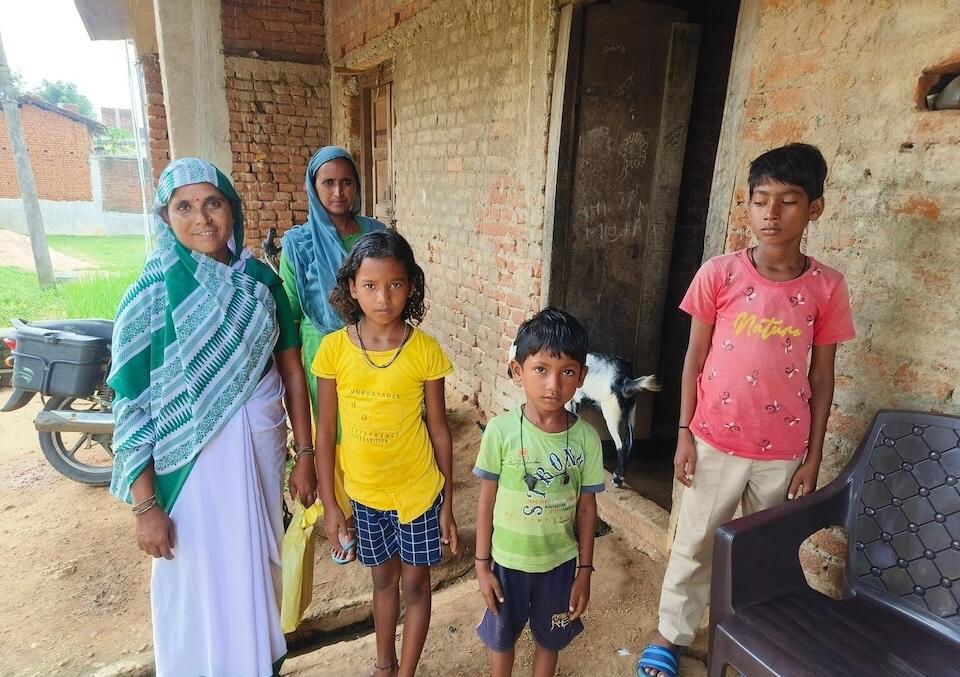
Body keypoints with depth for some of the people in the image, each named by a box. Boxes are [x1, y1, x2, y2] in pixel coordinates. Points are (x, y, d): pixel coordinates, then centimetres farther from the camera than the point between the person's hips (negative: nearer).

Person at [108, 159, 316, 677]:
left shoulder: (260, 279, -1)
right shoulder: (152, 294, -10)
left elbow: (292, 370, 2)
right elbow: (132, 406, -10)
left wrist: (305, 454, 2)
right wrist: (145, 504, -11)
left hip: (260, 449, 3)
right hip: (191, 462, -3)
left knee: (258, 564, 20)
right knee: (200, 580, 13)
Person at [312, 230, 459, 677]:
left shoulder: (425, 351, -16)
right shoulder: (334, 348, -13)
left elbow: (439, 430, -7)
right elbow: (325, 432, -5)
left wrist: (447, 503, -2)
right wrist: (329, 503, -2)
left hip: (417, 489, -1)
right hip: (363, 491, 2)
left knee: (414, 582, 14)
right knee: (383, 578, 22)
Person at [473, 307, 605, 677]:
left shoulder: (586, 437, -16)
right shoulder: (501, 430, -21)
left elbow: (586, 509, -5)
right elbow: (486, 500, -11)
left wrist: (584, 572, 1)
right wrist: (482, 564, -6)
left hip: (559, 561, 1)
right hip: (508, 560, -1)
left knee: (549, 638, 24)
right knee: (502, 636, 22)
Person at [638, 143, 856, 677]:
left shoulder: (827, 287, -6)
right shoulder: (719, 274, -9)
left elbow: (821, 378, 1)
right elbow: (695, 359, -2)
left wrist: (813, 457, 2)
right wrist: (685, 434, -3)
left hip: (783, 450, 1)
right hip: (717, 440, -1)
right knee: (696, 544, 14)